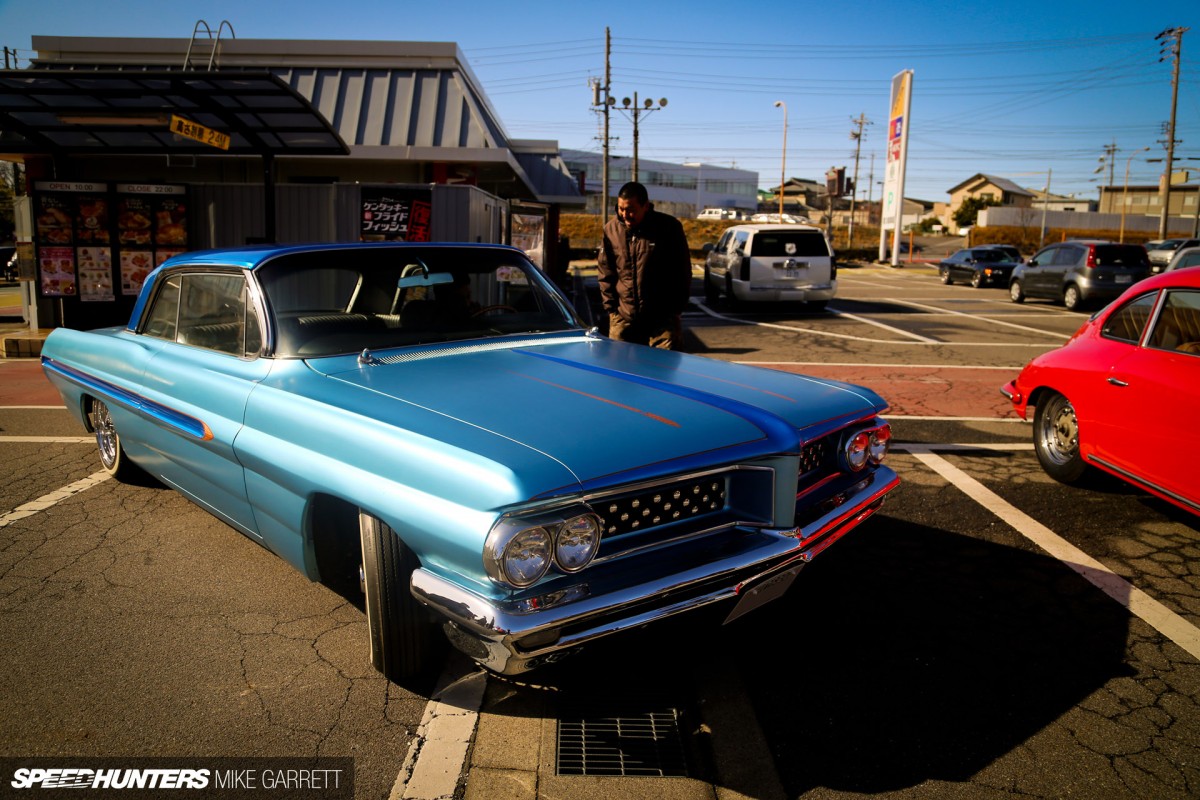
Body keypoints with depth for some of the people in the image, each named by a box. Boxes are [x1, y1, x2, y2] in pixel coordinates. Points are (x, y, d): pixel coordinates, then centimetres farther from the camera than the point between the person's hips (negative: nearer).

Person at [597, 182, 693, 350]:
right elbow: (605, 272, 9)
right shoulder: (611, 229, 3)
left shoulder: (669, 227, -5)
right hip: (622, 318, 3)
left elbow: (683, 272, 0)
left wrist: (676, 309, -2)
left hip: (663, 318, -2)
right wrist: (611, 307, 3)